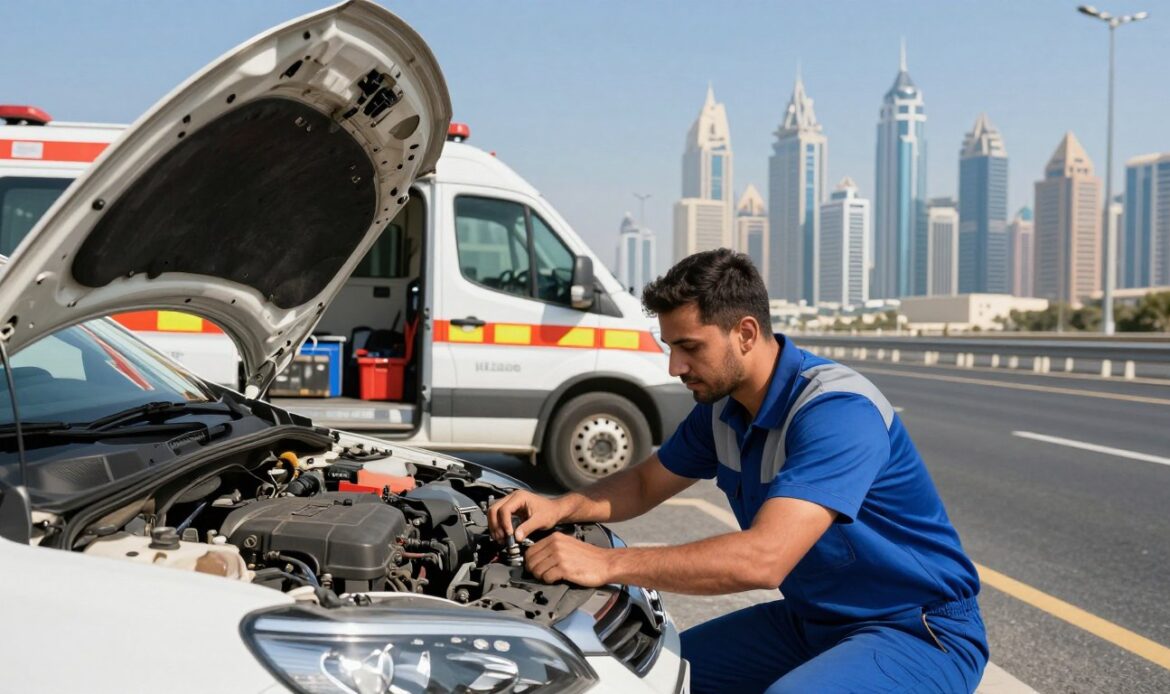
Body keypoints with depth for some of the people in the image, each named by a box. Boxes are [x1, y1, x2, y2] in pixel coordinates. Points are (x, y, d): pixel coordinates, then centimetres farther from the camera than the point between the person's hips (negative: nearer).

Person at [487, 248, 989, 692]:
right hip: (811, 620, 8)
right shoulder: (722, 405, -1)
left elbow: (764, 558, -38)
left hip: (923, 633, -8)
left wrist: (606, 564, -35)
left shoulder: (838, 411, -28)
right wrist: (560, 507, -7)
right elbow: (645, 483, 13)